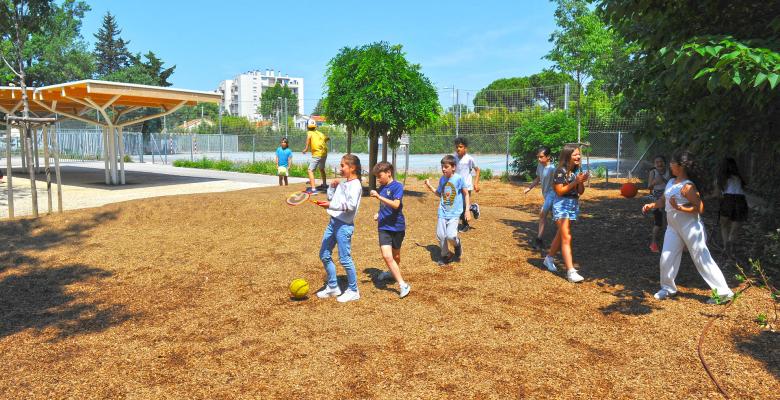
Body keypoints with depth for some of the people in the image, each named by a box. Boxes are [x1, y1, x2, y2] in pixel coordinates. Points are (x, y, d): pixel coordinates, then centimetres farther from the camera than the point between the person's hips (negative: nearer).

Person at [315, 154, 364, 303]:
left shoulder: (355, 185, -11)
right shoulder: (343, 184, 16)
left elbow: (351, 205, -23)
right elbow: (331, 197, 26)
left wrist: (331, 205, -30)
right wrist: (332, 186, 9)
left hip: (344, 225, -10)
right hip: (333, 222, 10)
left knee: (344, 259, -5)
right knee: (324, 255, 12)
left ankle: (353, 291, 11)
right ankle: (333, 287, 25)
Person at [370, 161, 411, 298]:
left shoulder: (397, 186, -11)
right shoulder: (382, 187, 8)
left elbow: (396, 205, -25)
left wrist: (379, 197, -31)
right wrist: (379, 214, 5)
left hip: (397, 226, -4)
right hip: (384, 226, 4)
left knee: (396, 255, 13)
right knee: (387, 256, -9)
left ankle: (394, 273, 38)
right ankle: (402, 285, 0)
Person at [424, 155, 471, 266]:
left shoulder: (459, 178, -10)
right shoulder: (442, 179, 6)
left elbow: (466, 194, -4)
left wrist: (467, 210, -8)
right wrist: (430, 187, 8)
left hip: (454, 213, -5)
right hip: (442, 212, 5)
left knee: (450, 236, -18)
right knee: (440, 235, 2)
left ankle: (457, 244, 17)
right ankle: (445, 256, 23)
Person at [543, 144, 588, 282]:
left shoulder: (577, 170, 6)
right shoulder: (561, 170, -15)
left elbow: (580, 192, 8)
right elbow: (559, 191, -16)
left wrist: (581, 182, -11)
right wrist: (575, 182, -21)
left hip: (574, 205, 8)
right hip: (562, 205, -7)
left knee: (561, 235, 18)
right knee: (567, 238, -10)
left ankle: (549, 259, 37)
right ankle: (570, 272, -11)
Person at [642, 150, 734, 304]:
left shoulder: (687, 186, -19)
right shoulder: (670, 182, 7)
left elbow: (699, 208, -21)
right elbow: (663, 200, 18)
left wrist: (679, 208, -30)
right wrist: (651, 205, 2)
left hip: (690, 227, -8)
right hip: (673, 227, 8)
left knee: (702, 259, -2)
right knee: (666, 258, 9)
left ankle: (723, 292, 8)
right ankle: (668, 288, 26)